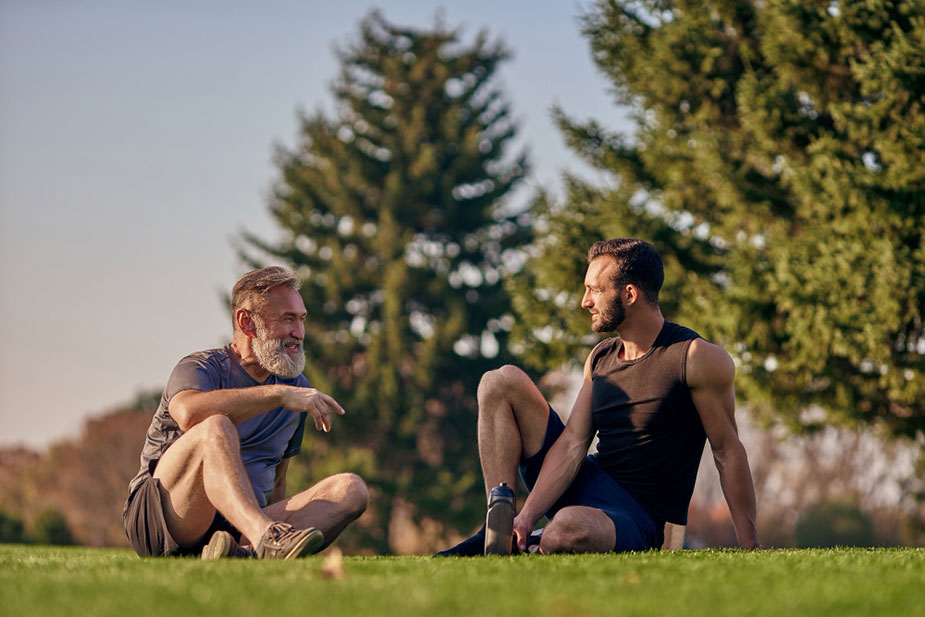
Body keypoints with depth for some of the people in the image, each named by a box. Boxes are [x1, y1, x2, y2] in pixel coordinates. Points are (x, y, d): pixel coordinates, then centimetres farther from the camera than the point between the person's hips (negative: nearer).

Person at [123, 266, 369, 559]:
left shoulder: (297, 387, 19)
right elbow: (189, 413, -30)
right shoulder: (201, 368, -3)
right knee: (215, 427, -32)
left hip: (239, 529, 6)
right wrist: (279, 395, -28)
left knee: (351, 489, -15)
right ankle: (266, 537, -55)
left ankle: (245, 554, -41)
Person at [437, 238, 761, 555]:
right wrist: (527, 516, -15)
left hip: (634, 519, -7)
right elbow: (572, 443, -1)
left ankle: (538, 548, -4)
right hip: (584, 484, 7)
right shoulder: (600, 358, 8)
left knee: (569, 529, -43)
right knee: (502, 382, 0)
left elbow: (728, 450, -11)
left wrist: (750, 546, -14)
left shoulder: (697, 358, -12)